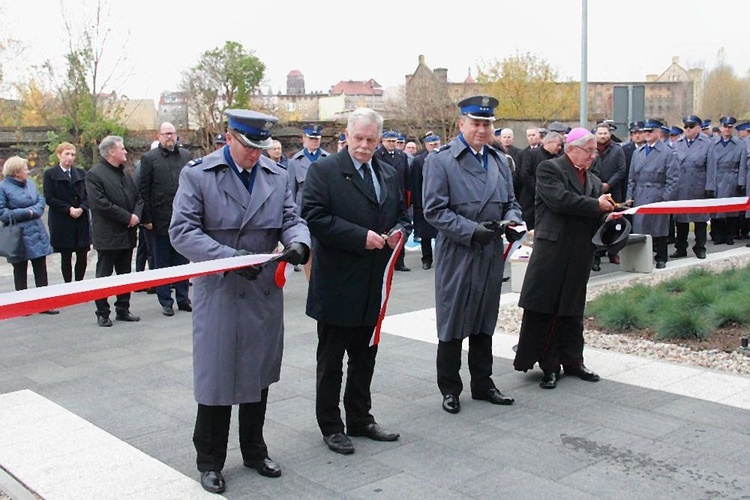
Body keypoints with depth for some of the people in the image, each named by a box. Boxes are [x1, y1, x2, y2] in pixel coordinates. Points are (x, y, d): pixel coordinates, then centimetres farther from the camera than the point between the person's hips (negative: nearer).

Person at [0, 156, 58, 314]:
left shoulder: (30, 183, 8)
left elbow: (41, 200, 11)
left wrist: (34, 210, -9)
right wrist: (25, 212, -16)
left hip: (37, 233, 6)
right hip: (19, 237, -5)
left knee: (41, 270, 8)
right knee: (20, 272, 7)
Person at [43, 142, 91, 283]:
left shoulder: (81, 173, 12)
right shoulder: (50, 174, 1)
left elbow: (88, 195, 7)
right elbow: (49, 198, -6)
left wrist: (82, 208, -12)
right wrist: (68, 209, -14)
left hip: (81, 220, 3)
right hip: (61, 222, -3)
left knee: (83, 256, 0)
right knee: (66, 257, 3)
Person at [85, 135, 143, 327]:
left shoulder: (124, 174, 15)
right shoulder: (95, 175, -9)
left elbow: (138, 197, 17)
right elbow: (101, 204, -19)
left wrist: (136, 215, -4)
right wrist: (127, 217, -17)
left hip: (127, 234, 7)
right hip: (107, 236, -7)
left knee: (125, 274, 12)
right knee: (104, 276, 1)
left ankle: (123, 310, 21)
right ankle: (102, 314, 9)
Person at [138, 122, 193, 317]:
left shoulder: (186, 155, 8)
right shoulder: (149, 158, -1)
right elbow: (143, 191, -3)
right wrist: (146, 218, -8)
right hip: (160, 220, -3)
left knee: (182, 262, 10)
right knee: (162, 263, 7)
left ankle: (183, 299, 20)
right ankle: (166, 302, 15)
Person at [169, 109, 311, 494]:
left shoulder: (278, 176, 7)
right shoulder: (197, 173, -7)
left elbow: (291, 219, 6)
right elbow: (181, 230, -13)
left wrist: (298, 243, -19)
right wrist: (230, 257, -24)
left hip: (264, 293, 4)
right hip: (217, 293, -4)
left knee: (258, 375, 16)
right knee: (215, 379, 5)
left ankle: (254, 451, 34)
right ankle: (209, 461, 23)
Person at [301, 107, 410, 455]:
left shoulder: (389, 174, 12)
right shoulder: (324, 171, -8)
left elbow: (402, 214, 21)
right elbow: (314, 217, -18)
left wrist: (399, 231, -3)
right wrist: (360, 237, -22)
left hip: (373, 285, 6)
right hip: (337, 286, -6)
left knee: (364, 357, 17)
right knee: (331, 361, 7)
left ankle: (360, 419, 31)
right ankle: (330, 426, 20)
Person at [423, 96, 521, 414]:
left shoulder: (500, 161, 12)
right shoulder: (440, 160, -8)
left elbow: (510, 202, 19)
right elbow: (434, 210, -13)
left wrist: (512, 220, -4)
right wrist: (471, 230, -21)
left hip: (491, 255, 6)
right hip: (456, 255, -6)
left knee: (485, 324, 16)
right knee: (452, 326, 5)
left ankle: (482, 384, 29)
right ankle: (449, 389, 18)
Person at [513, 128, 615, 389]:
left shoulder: (593, 180, 19)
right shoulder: (549, 169, -3)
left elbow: (595, 219, 16)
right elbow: (560, 200, -19)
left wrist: (609, 215, -6)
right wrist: (596, 205, -14)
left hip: (579, 257, 7)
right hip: (551, 252, -6)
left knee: (572, 311, 13)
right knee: (544, 310, -3)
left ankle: (572, 361, 22)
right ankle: (549, 366, 5)